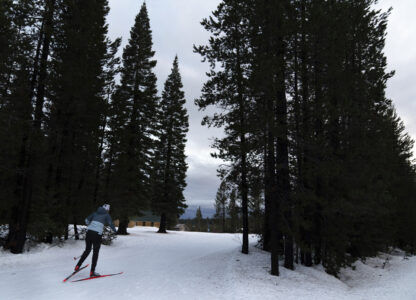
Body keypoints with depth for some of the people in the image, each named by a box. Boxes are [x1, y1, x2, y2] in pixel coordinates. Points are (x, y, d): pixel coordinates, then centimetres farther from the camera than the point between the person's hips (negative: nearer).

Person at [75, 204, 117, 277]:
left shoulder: (95, 213, 19)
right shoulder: (106, 215, 8)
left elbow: (87, 220, 16)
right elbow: (111, 224, -2)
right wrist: (115, 231, 16)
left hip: (89, 232, 4)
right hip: (97, 234, -4)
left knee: (87, 250, 22)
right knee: (95, 253, 7)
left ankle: (77, 266, 20)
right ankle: (92, 272, 9)